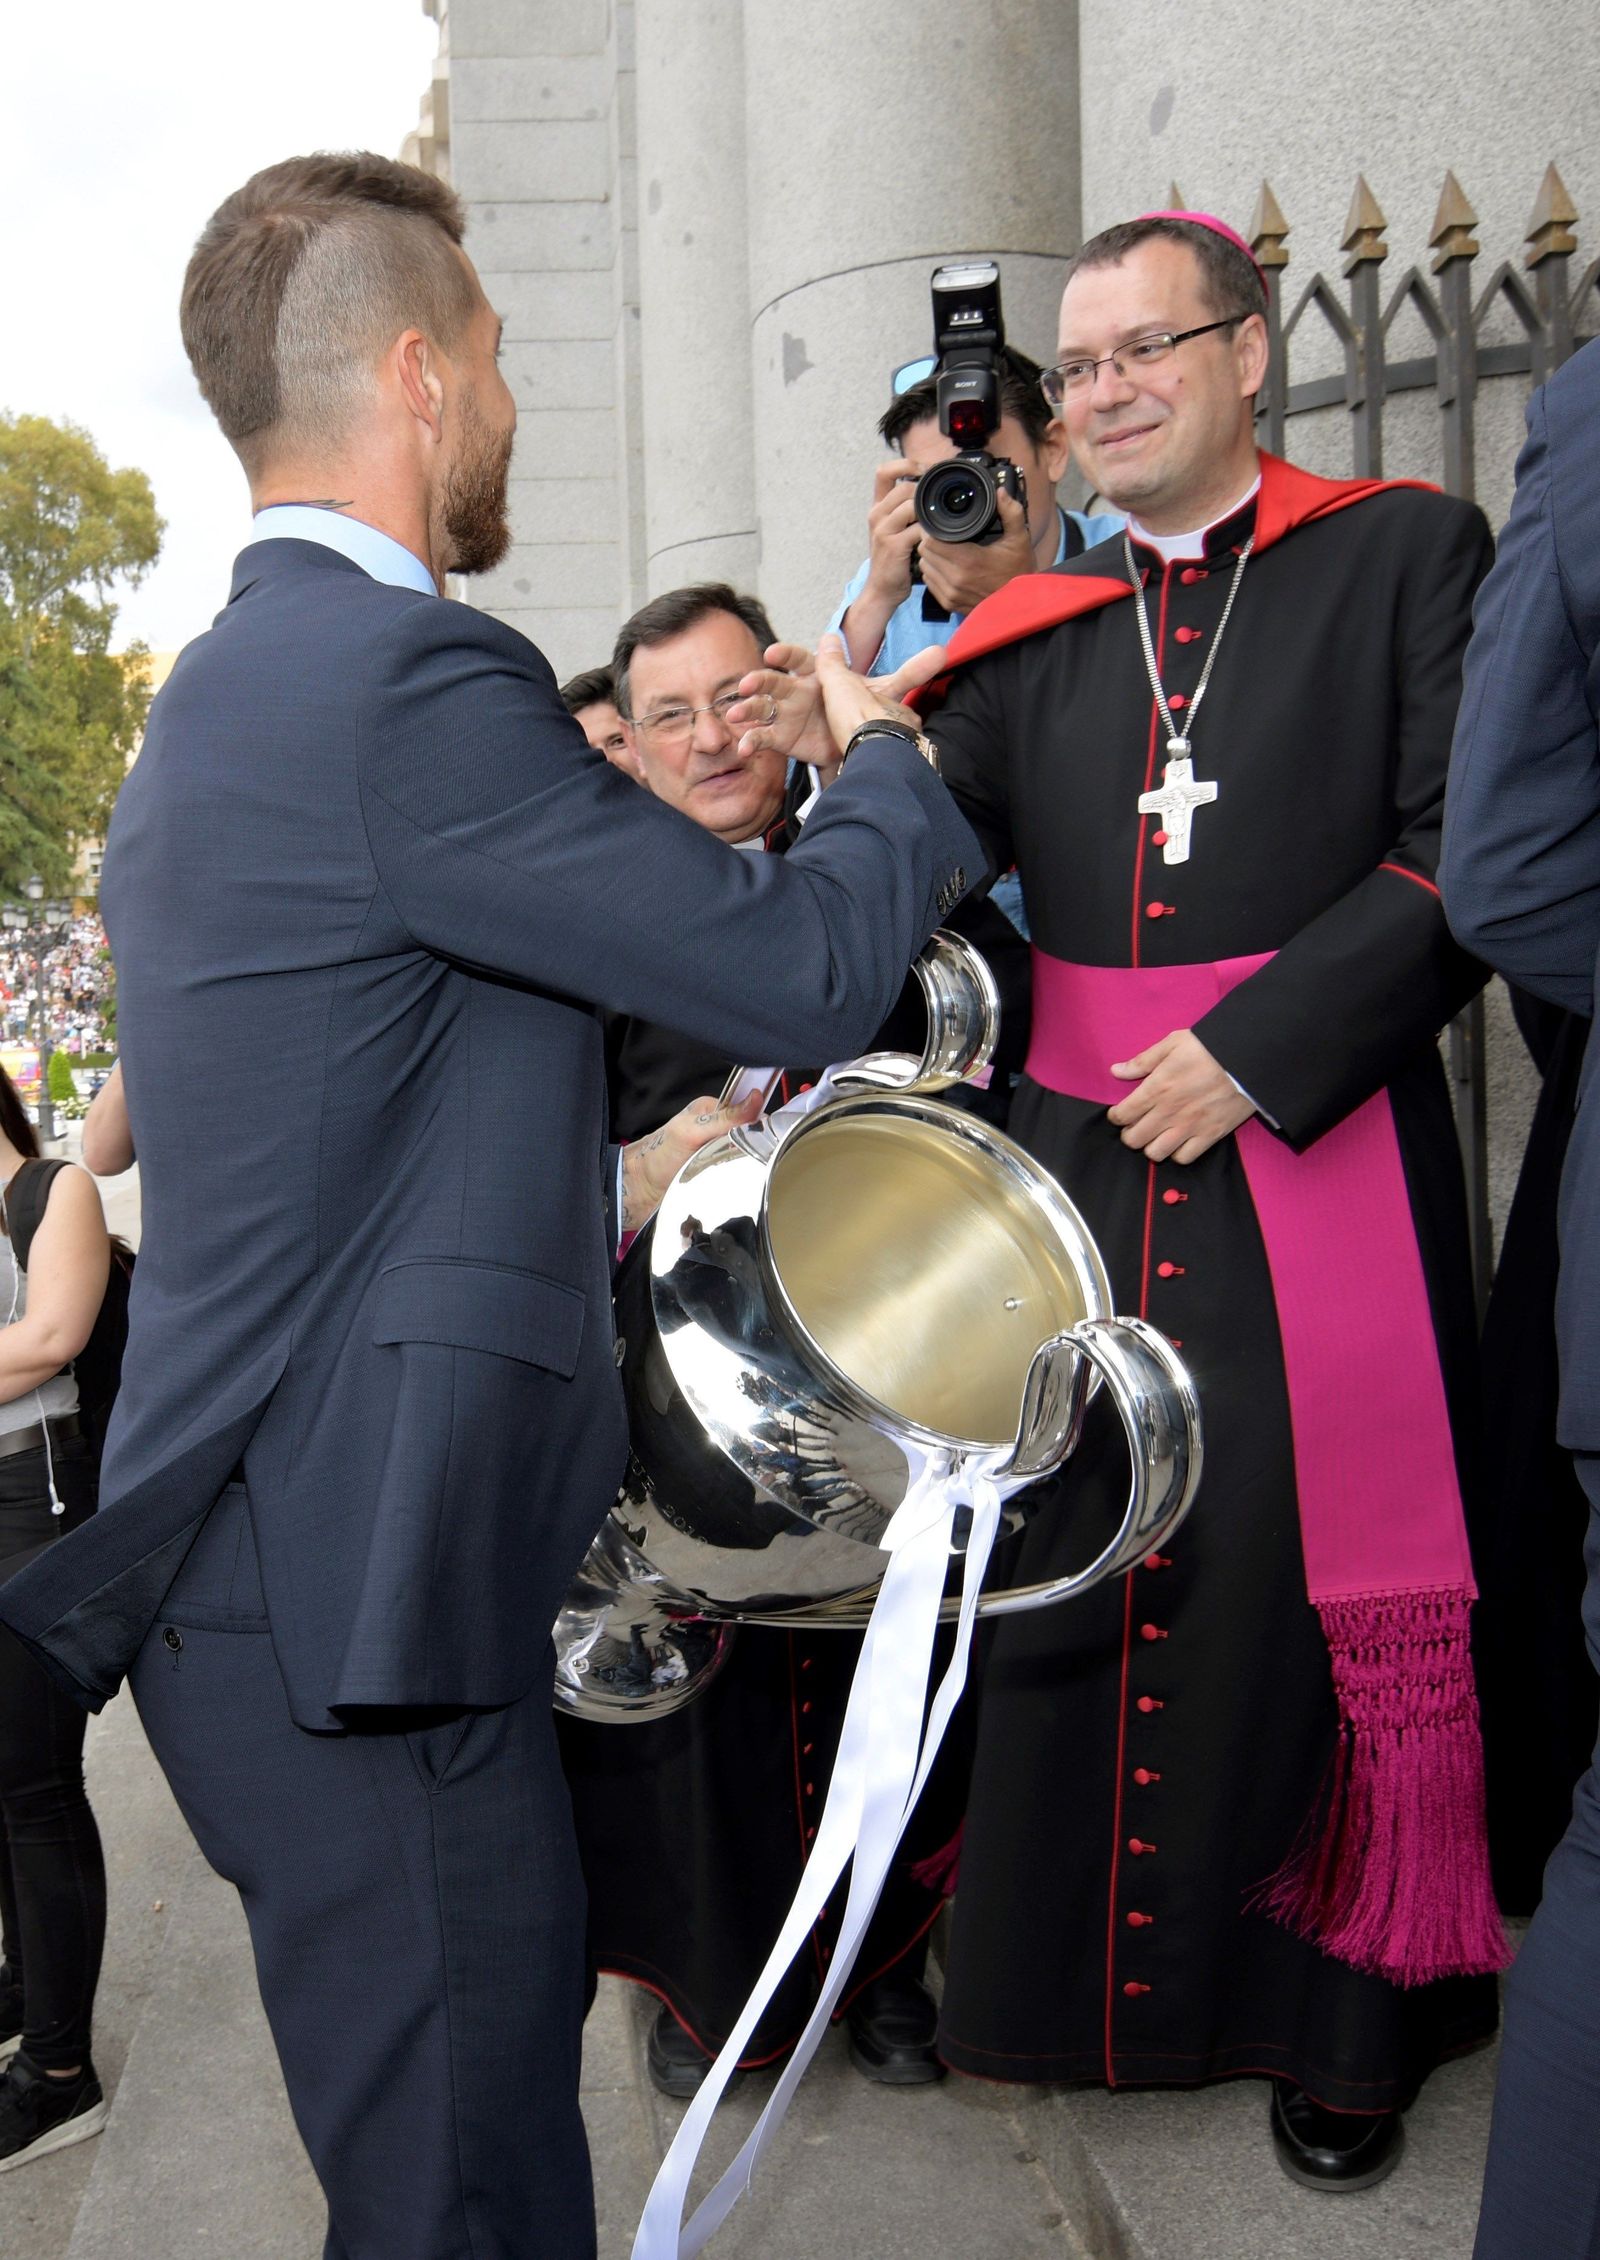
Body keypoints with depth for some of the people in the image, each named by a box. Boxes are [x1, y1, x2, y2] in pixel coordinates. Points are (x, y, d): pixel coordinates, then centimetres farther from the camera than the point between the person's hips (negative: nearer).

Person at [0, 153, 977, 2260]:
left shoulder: (221, 689, 17)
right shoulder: (409, 678, -17)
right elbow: (805, 967, -13)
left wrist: (608, 1184, 23)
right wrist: (898, 767, 6)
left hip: (276, 1565, 10)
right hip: (348, 1598, -10)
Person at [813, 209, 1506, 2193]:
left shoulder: (1405, 554, 3)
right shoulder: (1034, 633, 13)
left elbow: (1466, 853, -7)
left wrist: (1258, 1047, -14)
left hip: (1318, 1160, -3)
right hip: (1082, 1162, 4)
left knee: (1320, 1579, 4)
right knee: (1066, 1559, 10)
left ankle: (1340, 2016, 25)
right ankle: (1068, 1967, 30)